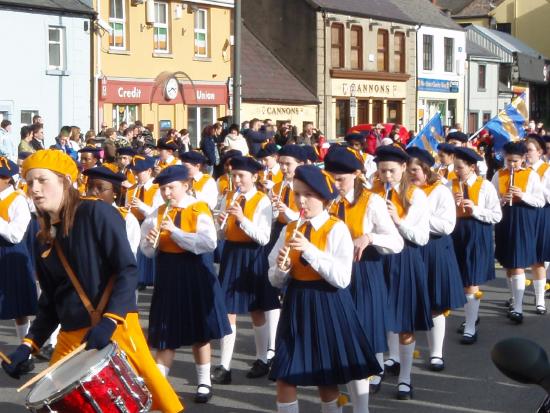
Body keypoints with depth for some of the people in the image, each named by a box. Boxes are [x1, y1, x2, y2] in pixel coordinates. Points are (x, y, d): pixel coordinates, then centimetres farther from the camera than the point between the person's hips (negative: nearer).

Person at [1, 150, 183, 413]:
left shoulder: (96, 213, -7)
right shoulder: (45, 239, 11)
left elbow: (128, 271, -13)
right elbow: (49, 301, 16)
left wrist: (109, 321, -24)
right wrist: (29, 345, 3)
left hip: (117, 329, -6)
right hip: (70, 337, 6)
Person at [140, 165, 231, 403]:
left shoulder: (199, 210, -8)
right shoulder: (158, 213, 6)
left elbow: (209, 243, -23)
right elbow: (148, 251, 6)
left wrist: (175, 232, -26)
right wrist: (150, 242, -17)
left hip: (193, 274, -3)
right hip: (167, 276, 3)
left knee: (199, 332, 7)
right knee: (165, 333, 6)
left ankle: (204, 382, 21)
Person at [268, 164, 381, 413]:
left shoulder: (337, 229, -9)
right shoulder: (290, 230, 6)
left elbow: (342, 278, -19)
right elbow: (276, 281, 7)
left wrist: (310, 250, -25)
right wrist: (281, 269, -16)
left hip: (329, 306, -4)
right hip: (296, 306, 4)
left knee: (327, 378, 6)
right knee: (284, 378, 2)